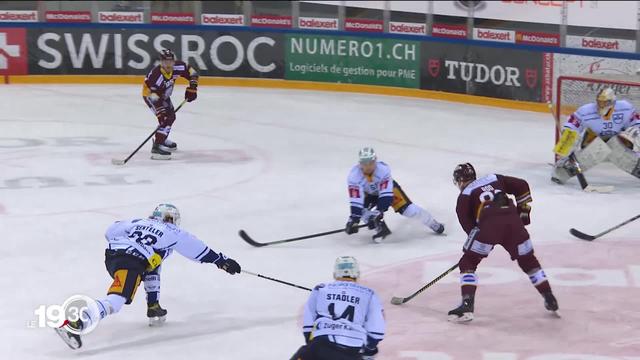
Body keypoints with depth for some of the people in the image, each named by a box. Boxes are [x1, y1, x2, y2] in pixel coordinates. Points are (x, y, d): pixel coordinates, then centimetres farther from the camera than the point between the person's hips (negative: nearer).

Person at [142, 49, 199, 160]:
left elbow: (192, 72, -5)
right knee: (166, 118, -23)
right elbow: (155, 98, -40)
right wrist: (160, 113, -45)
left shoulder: (178, 67, -21)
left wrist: (192, 88, -15)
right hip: (150, 94, -8)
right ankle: (157, 147, -28)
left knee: (171, 116, 22)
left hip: (163, 94, 8)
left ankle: (162, 139, 44)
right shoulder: (156, 75, -40)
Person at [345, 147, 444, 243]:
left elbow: (386, 192, -38)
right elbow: (356, 199, -36)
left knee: (409, 209, -13)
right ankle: (381, 229, -5)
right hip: (369, 194, 2)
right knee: (361, 209, -24)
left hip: (388, 188, -2)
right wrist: (354, 218, -43)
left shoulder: (383, 169, -37)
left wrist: (380, 211, -47)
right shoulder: (354, 175, -34)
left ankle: (433, 224, 9)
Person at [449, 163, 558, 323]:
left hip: (488, 224, -4)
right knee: (528, 260, 22)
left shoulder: (464, 196, 18)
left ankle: (467, 305, -4)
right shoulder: (494, 179, 29)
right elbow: (522, 186, 24)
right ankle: (550, 299, 22)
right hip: (513, 220, 4)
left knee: (468, 263, 9)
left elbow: (468, 224, 9)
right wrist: (523, 211, 30)